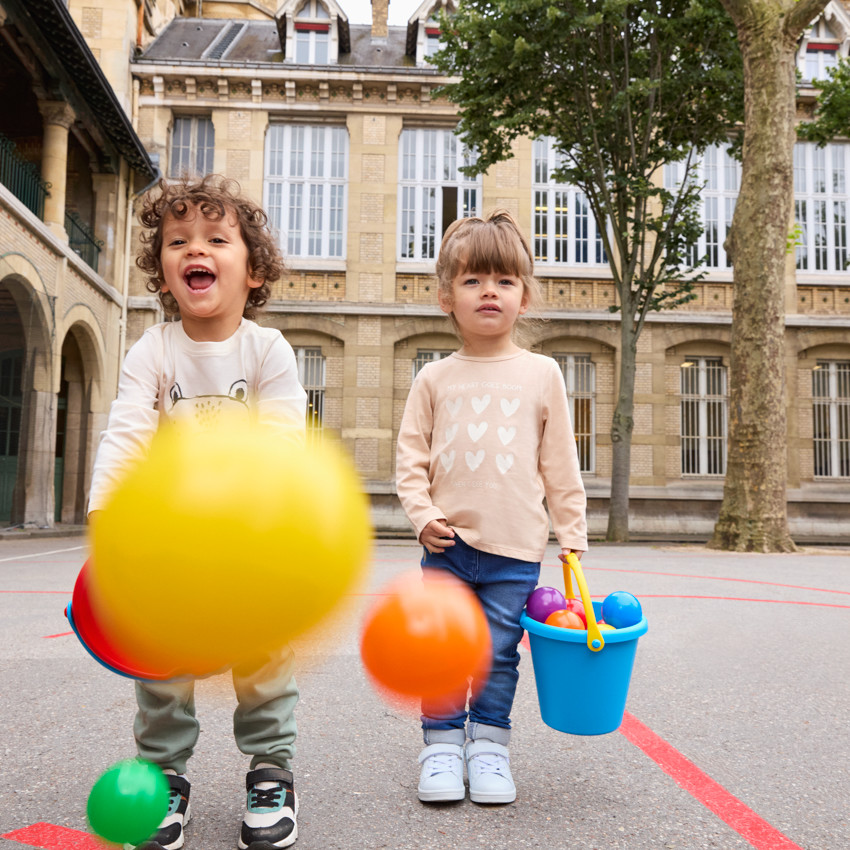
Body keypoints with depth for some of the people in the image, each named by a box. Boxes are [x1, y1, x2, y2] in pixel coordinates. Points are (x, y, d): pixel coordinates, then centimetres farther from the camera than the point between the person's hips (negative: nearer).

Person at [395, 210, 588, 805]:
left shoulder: (541, 374, 4)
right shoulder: (435, 379, 4)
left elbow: (561, 463, 6)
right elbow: (410, 456, 5)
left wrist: (572, 532, 5)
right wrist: (422, 514, -8)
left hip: (516, 546, 0)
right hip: (448, 544, 1)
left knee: (499, 654, 8)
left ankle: (489, 746, 24)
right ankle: (442, 746, 23)